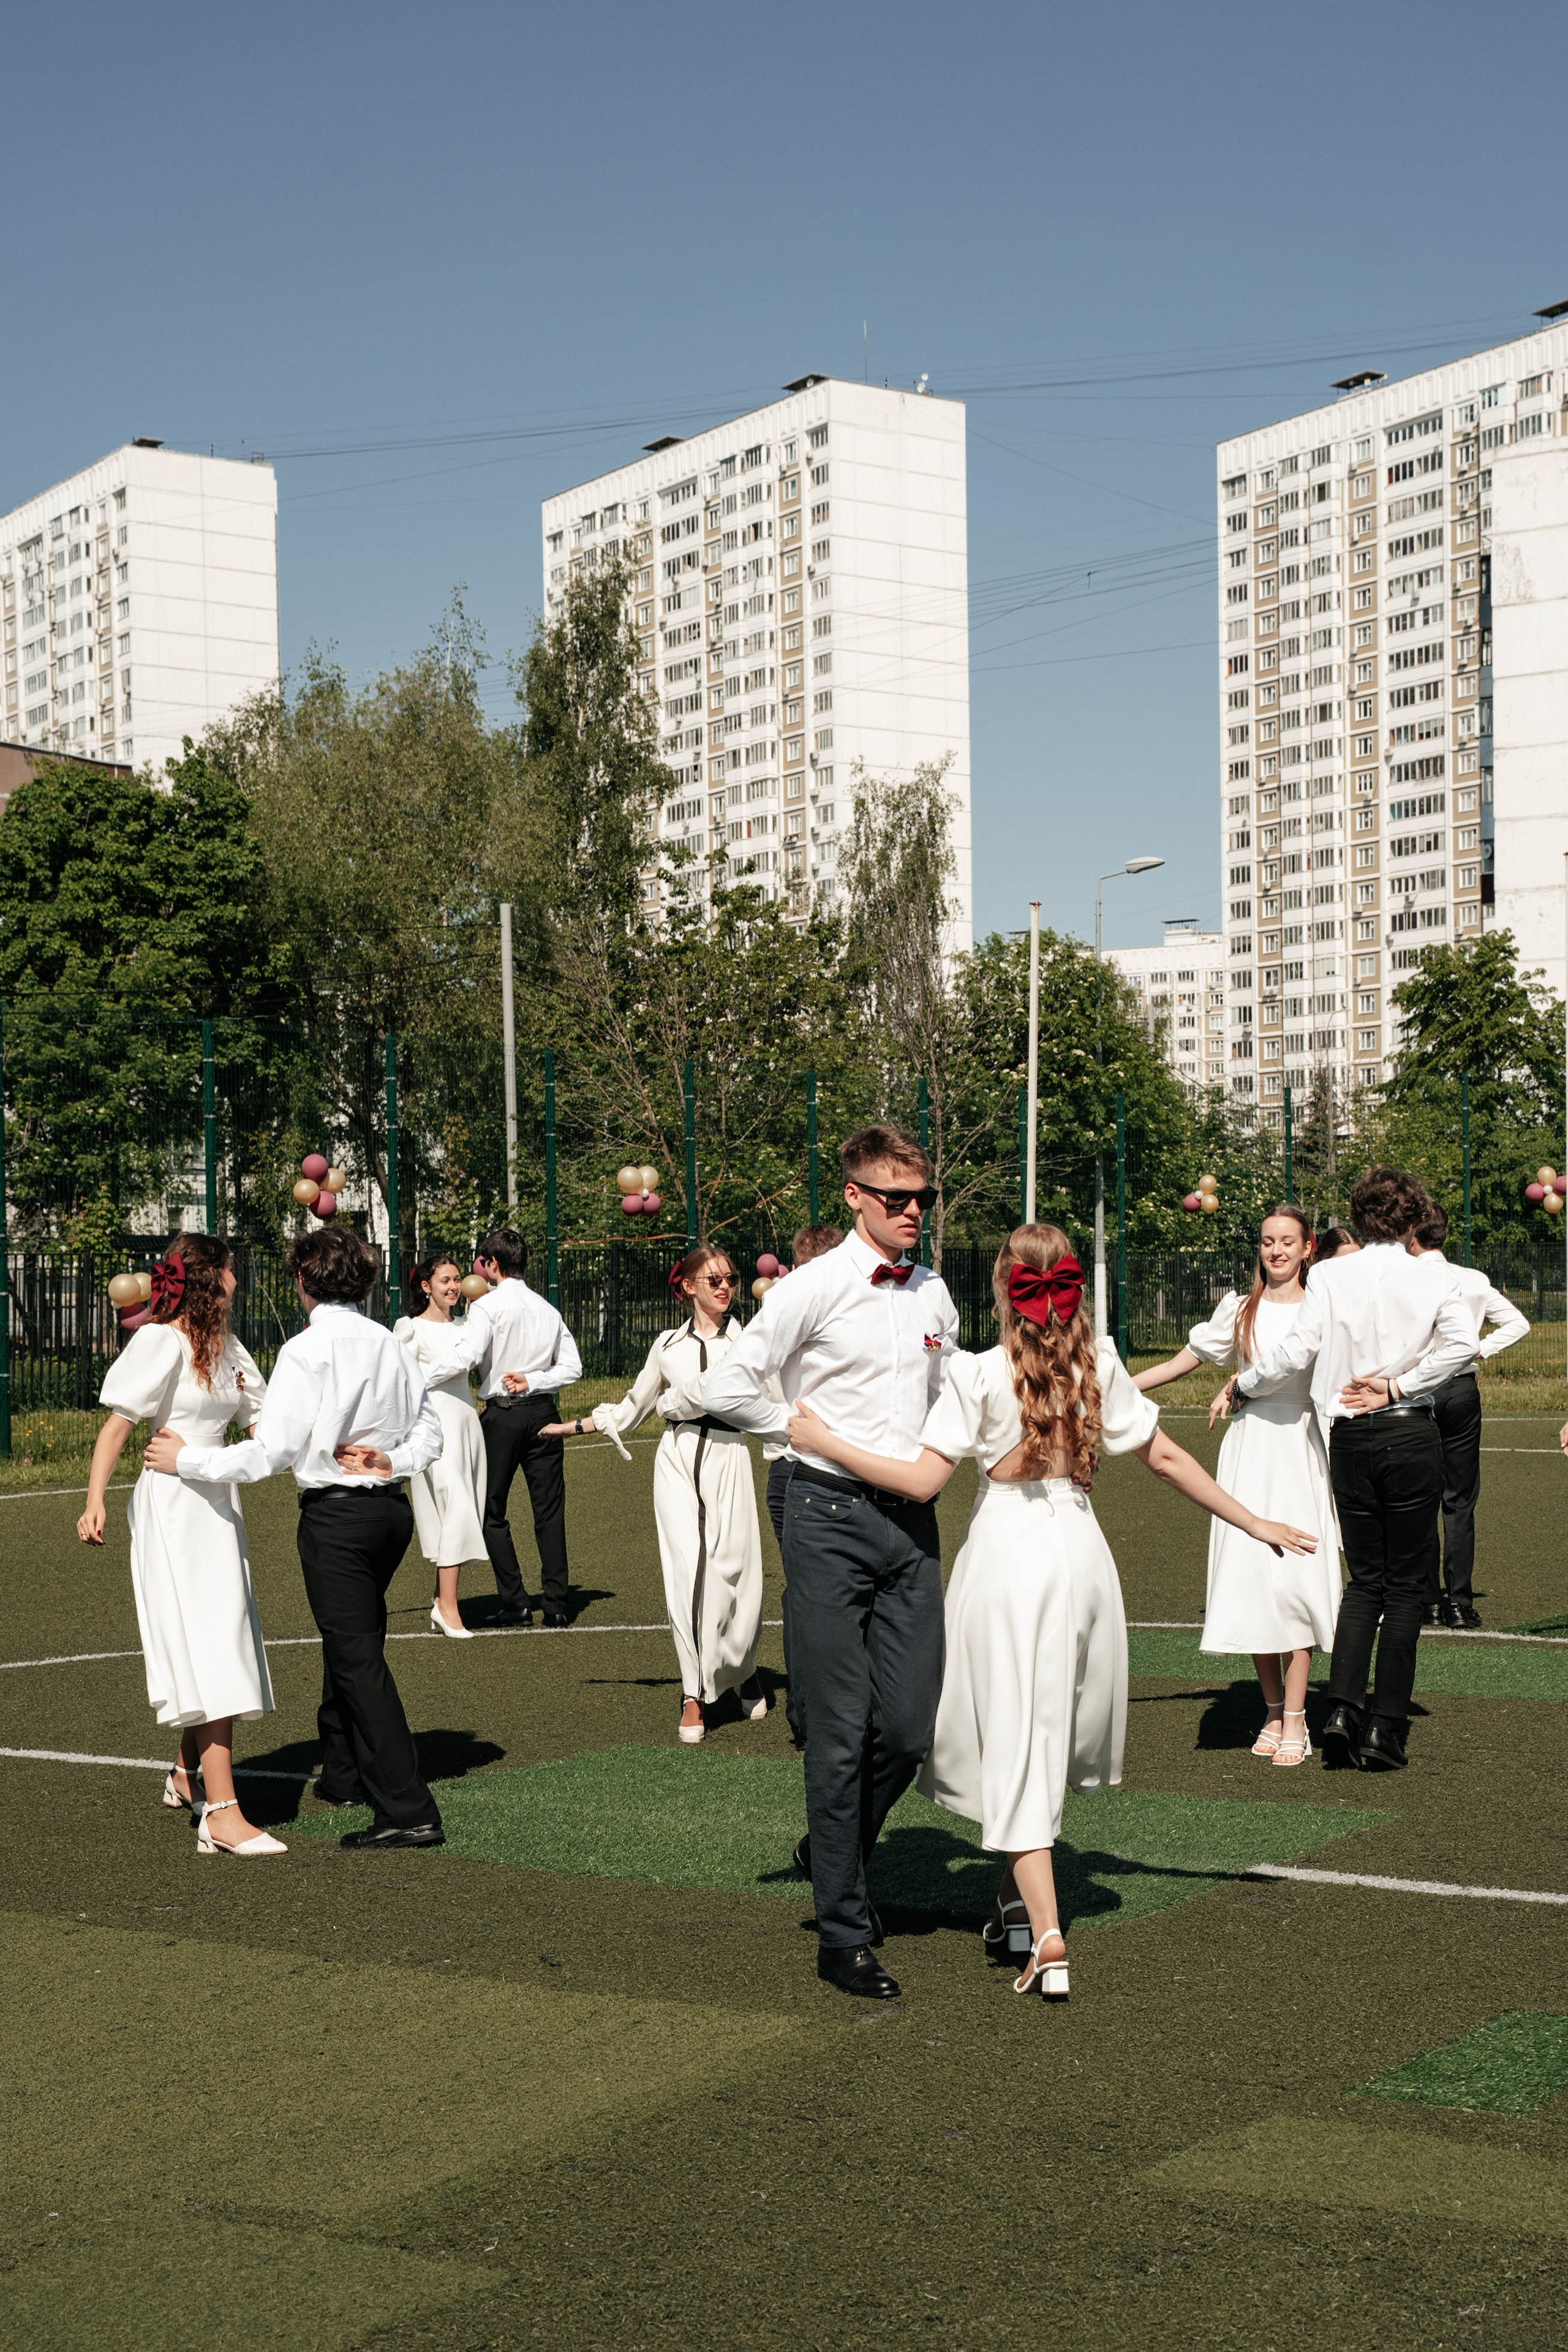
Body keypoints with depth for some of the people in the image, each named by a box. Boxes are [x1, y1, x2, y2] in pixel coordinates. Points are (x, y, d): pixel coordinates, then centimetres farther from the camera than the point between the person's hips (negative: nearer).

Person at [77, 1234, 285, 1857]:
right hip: (172, 1507, -8)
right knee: (207, 1649, -13)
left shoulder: (225, 1345, 12)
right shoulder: (161, 1342, -11)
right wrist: (94, 1501, -19)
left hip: (218, 1501, 8)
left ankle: (188, 1776, 33)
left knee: (224, 1641, 14)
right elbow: (117, 1426, -11)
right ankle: (222, 1815, -16)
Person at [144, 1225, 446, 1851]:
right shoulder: (390, 1345, 7)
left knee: (358, 1657, -5)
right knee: (350, 1641, 23)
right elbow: (429, 1431, 11)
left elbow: (271, 1451, -18)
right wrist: (392, 1461, 0)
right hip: (393, 1507, 7)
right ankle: (343, 1773, 38)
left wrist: (186, 1460, -8)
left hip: (336, 1513, -7)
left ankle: (408, 1811, -8)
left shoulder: (305, 1351, -14)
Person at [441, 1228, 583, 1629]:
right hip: (544, 1411, 5)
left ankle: (515, 1604, 2)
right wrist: (533, 1381, 1)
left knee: (493, 1512, 6)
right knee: (549, 1511, 6)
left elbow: (463, 1360, -21)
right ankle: (557, 1604, 3)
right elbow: (572, 1368, 8)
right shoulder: (547, 1309, 11)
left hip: (502, 1415, -5)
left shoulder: (488, 1307, -8)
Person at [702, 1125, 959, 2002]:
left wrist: (933, 1456, 13)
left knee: (909, 1729, 3)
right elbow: (729, 1387, -10)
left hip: (912, 1517, 5)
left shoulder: (934, 1293, 11)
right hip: (833, 1518, -5)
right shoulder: (816, 1288, -8)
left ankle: (835, 1850, 32)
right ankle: (844, 1934, 7)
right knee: (842, 1733, -3)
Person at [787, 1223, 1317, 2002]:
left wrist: (825, 1442, -8)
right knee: (1055, 1731, 20)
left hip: (1007, 1552, -4)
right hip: (1080, 1550, 4)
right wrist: (1253, 1523, 18)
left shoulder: (980, 1375, -9)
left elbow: (923, 1480, -13)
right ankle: (1019, 1900, 31)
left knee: (1015, 1743, -2)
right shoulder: (1099, 1364, 3)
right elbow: (1165, 1457, 8)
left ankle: (1047, 1940, -11)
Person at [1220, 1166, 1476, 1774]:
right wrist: (1399, 1386, -10)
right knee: (1407, 1581, 6)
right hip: (1412, 1436, -2)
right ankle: (1385, 1727, 1)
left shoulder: (1330, 1276, -2)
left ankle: (1343, 1708, -2)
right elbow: (1462, 1343, -16)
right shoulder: (1431, 1280, -2)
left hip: (1351, 1439, 2)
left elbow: (1297, 1350, -7)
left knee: (1364, 1578, 14)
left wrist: (1242, 1383, 8)